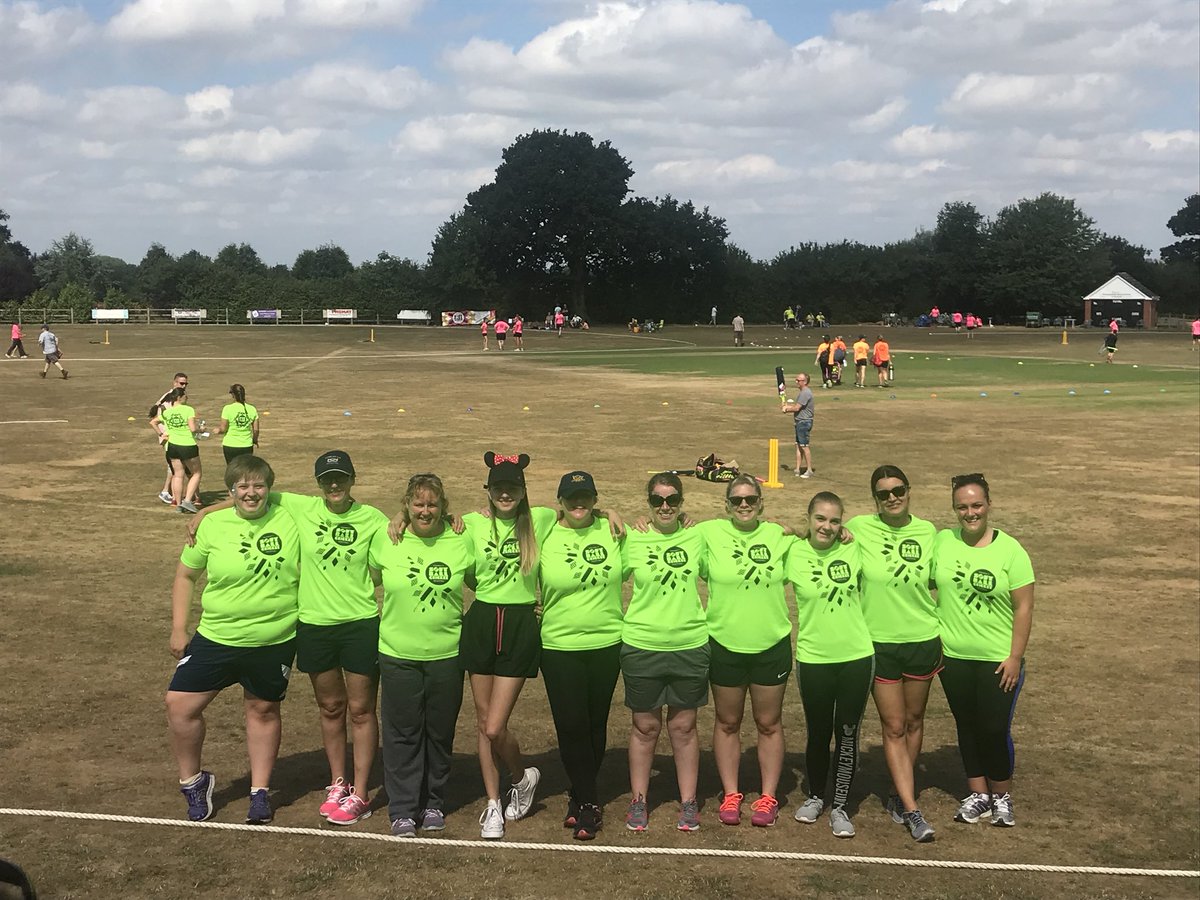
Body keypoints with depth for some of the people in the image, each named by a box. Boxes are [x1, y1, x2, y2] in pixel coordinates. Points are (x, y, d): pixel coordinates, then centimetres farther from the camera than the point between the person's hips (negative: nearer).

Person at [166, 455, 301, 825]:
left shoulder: (289, 520, -6)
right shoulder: (212, 525, -5)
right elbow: (186, 576, 4)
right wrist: (178, 629, 2)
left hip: (274, 641, 0)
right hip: (216, 638, 1)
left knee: (263, 710, 14)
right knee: (180, 704, -3)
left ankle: (260, 792, 31)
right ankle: (193, 781, 21)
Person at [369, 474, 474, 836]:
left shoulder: (461, 543, -2)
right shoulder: (385, 540, -2)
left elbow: (481, 586, 11)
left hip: (447, 653, 1)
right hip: (398, 653, 0)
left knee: (440, 732, 11)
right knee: (402, 733, 4)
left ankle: (433, 803, 28)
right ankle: (402, 810, 16)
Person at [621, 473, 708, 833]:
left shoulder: (697, 538, 1)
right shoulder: (632, 540, -4)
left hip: (690, 646, 1)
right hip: (641, 646, -1)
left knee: (684, 726, 10)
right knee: (645, 726, 10)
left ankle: (688, 802, 23)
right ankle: (639, 800, 25)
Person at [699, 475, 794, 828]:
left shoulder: (780, 536, 0)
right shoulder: (709, 533, -6)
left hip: (772, 645, 1)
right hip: (724, 645, -1)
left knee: (769, 723, 10)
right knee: (727, 722, 12)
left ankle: (768, 796, 22)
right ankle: (730, 794, 25)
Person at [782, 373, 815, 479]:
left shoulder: (806, 393, -18)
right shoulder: (802, 391, 16)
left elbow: (797, 408, -19)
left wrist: (787, 409, -2)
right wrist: (789, 406, 7)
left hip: (804, 422, -11)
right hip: (800, 422, 11)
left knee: (804, 446, -6)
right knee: (798, 446, 12)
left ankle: (809, 470, 0)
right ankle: (798, 469, 16)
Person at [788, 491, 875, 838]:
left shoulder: (853, 550, -2)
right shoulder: (795, 554, -7)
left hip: (857, 656, 1)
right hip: (813, 658, -1)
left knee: (848, 734, 6)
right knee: (818, 733, 12)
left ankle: (840, 806, 19)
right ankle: (815, 797, 34)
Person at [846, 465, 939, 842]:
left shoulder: (927, 532, 0)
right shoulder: (859, 528, -9)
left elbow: (936, 583, 10)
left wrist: (944, 635, 11)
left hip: (923, 640, 3)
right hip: (879, 642, -2)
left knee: (913, 721, 13)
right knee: (894, 727, 1)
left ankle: (899, 796, 29)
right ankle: (912, 811, 5)